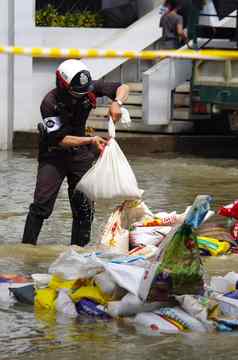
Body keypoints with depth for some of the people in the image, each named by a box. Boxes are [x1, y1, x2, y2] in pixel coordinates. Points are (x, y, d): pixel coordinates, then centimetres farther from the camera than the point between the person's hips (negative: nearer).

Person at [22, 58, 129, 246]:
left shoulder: (89, 88, -13)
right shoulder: (50, 103, -24)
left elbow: (123, 87, -5)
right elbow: (59, 139, -24)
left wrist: (117, 103, -27)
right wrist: (90, 140, -30)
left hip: (80, 153, 4)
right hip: (54, 154, -4)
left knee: (84, 207, 4)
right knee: (41, 205, -12)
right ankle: (27, 247, -4)